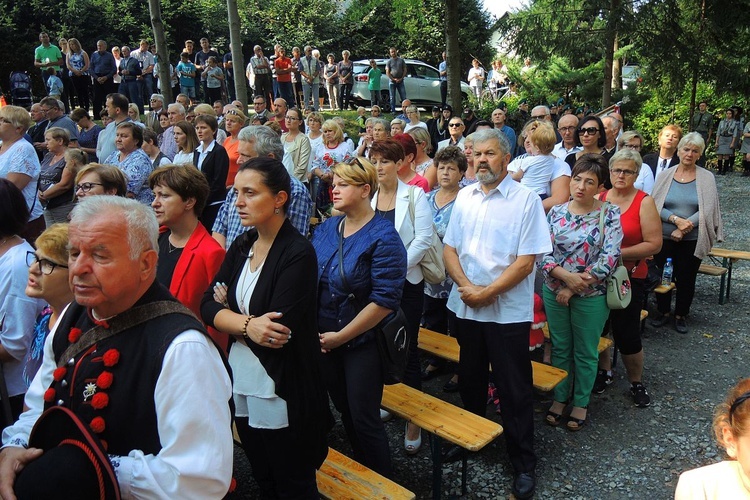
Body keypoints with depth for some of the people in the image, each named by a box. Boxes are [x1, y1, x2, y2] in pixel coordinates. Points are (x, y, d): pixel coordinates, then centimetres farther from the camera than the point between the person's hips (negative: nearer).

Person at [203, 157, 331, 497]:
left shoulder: (298, 252, -17)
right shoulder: (241, 246, 4)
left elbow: (278, 330, -25)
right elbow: (208, 306, -2)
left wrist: (229, 316, -10)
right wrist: (247, 324, -20)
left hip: (283, 393, -6)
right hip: (242, 385, 7)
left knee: (293, 486, 14)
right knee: (263, 482, 23)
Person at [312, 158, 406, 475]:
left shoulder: (383, 238, -16)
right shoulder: (325, 229, 4)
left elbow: (384, 301, -21)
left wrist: (340, 336, -17)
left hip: (361, 343, -6)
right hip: (323, 340, 6)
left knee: (364, 419, 5)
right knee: (344, 411, 20)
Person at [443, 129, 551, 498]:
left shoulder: (525, 200, -8)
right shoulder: (464, 197, 6)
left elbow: (525, 261, -13)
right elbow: (449, 249, 5)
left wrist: (487, 293, -15)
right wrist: (466, 287, -11)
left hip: (508, 311, -4)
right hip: (465, 306, 5)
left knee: (514, 390, 6)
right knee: (470, 380, 20)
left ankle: (524, 464, 23)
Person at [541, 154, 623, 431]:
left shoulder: (609, 215, -8)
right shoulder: (556, 213, 0)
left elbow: (609, 258, -16)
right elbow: (543, 253, -5)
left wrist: (575, 287, -18)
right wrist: (565, 275, -22)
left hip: (591, 296, -3)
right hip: (554, 293, 3)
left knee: (585, 353, 12)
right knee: (560, 348, 16)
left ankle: (581, 403, 29)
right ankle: (560, 398, 32)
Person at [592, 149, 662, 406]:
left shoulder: (644, 202, -7)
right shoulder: (598, 199, 2)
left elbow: (654, 245, -13)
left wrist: (618, 253, -19)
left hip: (629, 277, -3)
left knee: (627, 333, 2)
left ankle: (637, 383, 25)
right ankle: (604, 370, 37)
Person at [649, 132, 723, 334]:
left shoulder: (706, 177, -2)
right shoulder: (665, 175, 0)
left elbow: (707, 210, -9)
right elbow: (655, 205, -6)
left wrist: (683, 229, -17)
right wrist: (676, 219, -21)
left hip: (692, 240, 0)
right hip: (664, 238, 1)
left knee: (686, 279, 11)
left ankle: (680, 315, 29)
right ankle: (663, 312, 30)